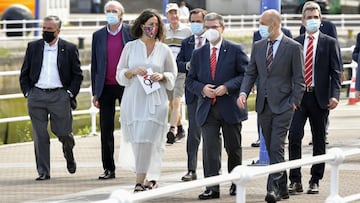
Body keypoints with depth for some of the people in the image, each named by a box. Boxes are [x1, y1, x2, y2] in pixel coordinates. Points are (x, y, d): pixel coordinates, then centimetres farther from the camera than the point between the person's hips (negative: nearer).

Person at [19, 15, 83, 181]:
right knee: (40, 136, 0)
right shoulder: (33, 47, 10)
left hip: (59, 96, -2)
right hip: (36, 96, 2)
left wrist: (70, 93, -4)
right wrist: (27, 92, 3)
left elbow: (77, 74, 6)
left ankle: (69, 155, 32)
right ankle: (43, 171, 5)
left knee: (63, 132, -1)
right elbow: (24, 73, 14)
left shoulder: (69, 49, 4)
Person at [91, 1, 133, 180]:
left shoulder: (131, 33, 1)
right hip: (106, 88, 3)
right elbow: (94, 65, 10)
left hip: (127, 86, -2)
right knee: (106, 130, 3)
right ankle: (108, 168, 9)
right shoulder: (98, 36, 8)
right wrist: (95, 92, 6)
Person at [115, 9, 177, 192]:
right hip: (133, 99, 2)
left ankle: (140, 180, -11)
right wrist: (133, 71, -9)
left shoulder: (164, 50, 7)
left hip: (155, 100, -2)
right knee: (136, 139, 2)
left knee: (147, 139, -12)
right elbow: (120, 74, 10)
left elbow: (173, 74, 15)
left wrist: (162, 76, -6)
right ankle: (150, 177, 18)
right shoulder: (130, 47, 7)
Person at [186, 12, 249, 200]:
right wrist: (202, 89, -9)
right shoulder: (198, 53, 10)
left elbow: (246, 75, -5)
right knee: (209, 149, -7)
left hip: (230, 107, -2)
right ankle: (212, 188, -8)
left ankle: (236, 183, 27)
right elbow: (190, 80, 11)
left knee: (233, 148, 10)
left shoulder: (235, 50, 0)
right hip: (207, 108, 2)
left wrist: (227, 87, -16)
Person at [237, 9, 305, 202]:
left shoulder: (293, 47, -5)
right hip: (264, 105, 6)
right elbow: (250, 73, 12)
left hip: (283, 106, -6)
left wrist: (293, 103, -11)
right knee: (271, 149, 10)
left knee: (277, 148, -14)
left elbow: (299, 79, -4)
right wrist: (243, 92, -6)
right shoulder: (258, 46, 11)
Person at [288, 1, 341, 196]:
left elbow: (335, 72, -1)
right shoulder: (295, 43, 9)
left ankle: (315, 181, 14)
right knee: (294, 136, -10)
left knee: (319, 140, 5)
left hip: (319, 98, -1)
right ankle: (295, 180, -5)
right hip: (298, 96, 1)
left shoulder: (330, 43, 3)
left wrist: (334, 95, -14)